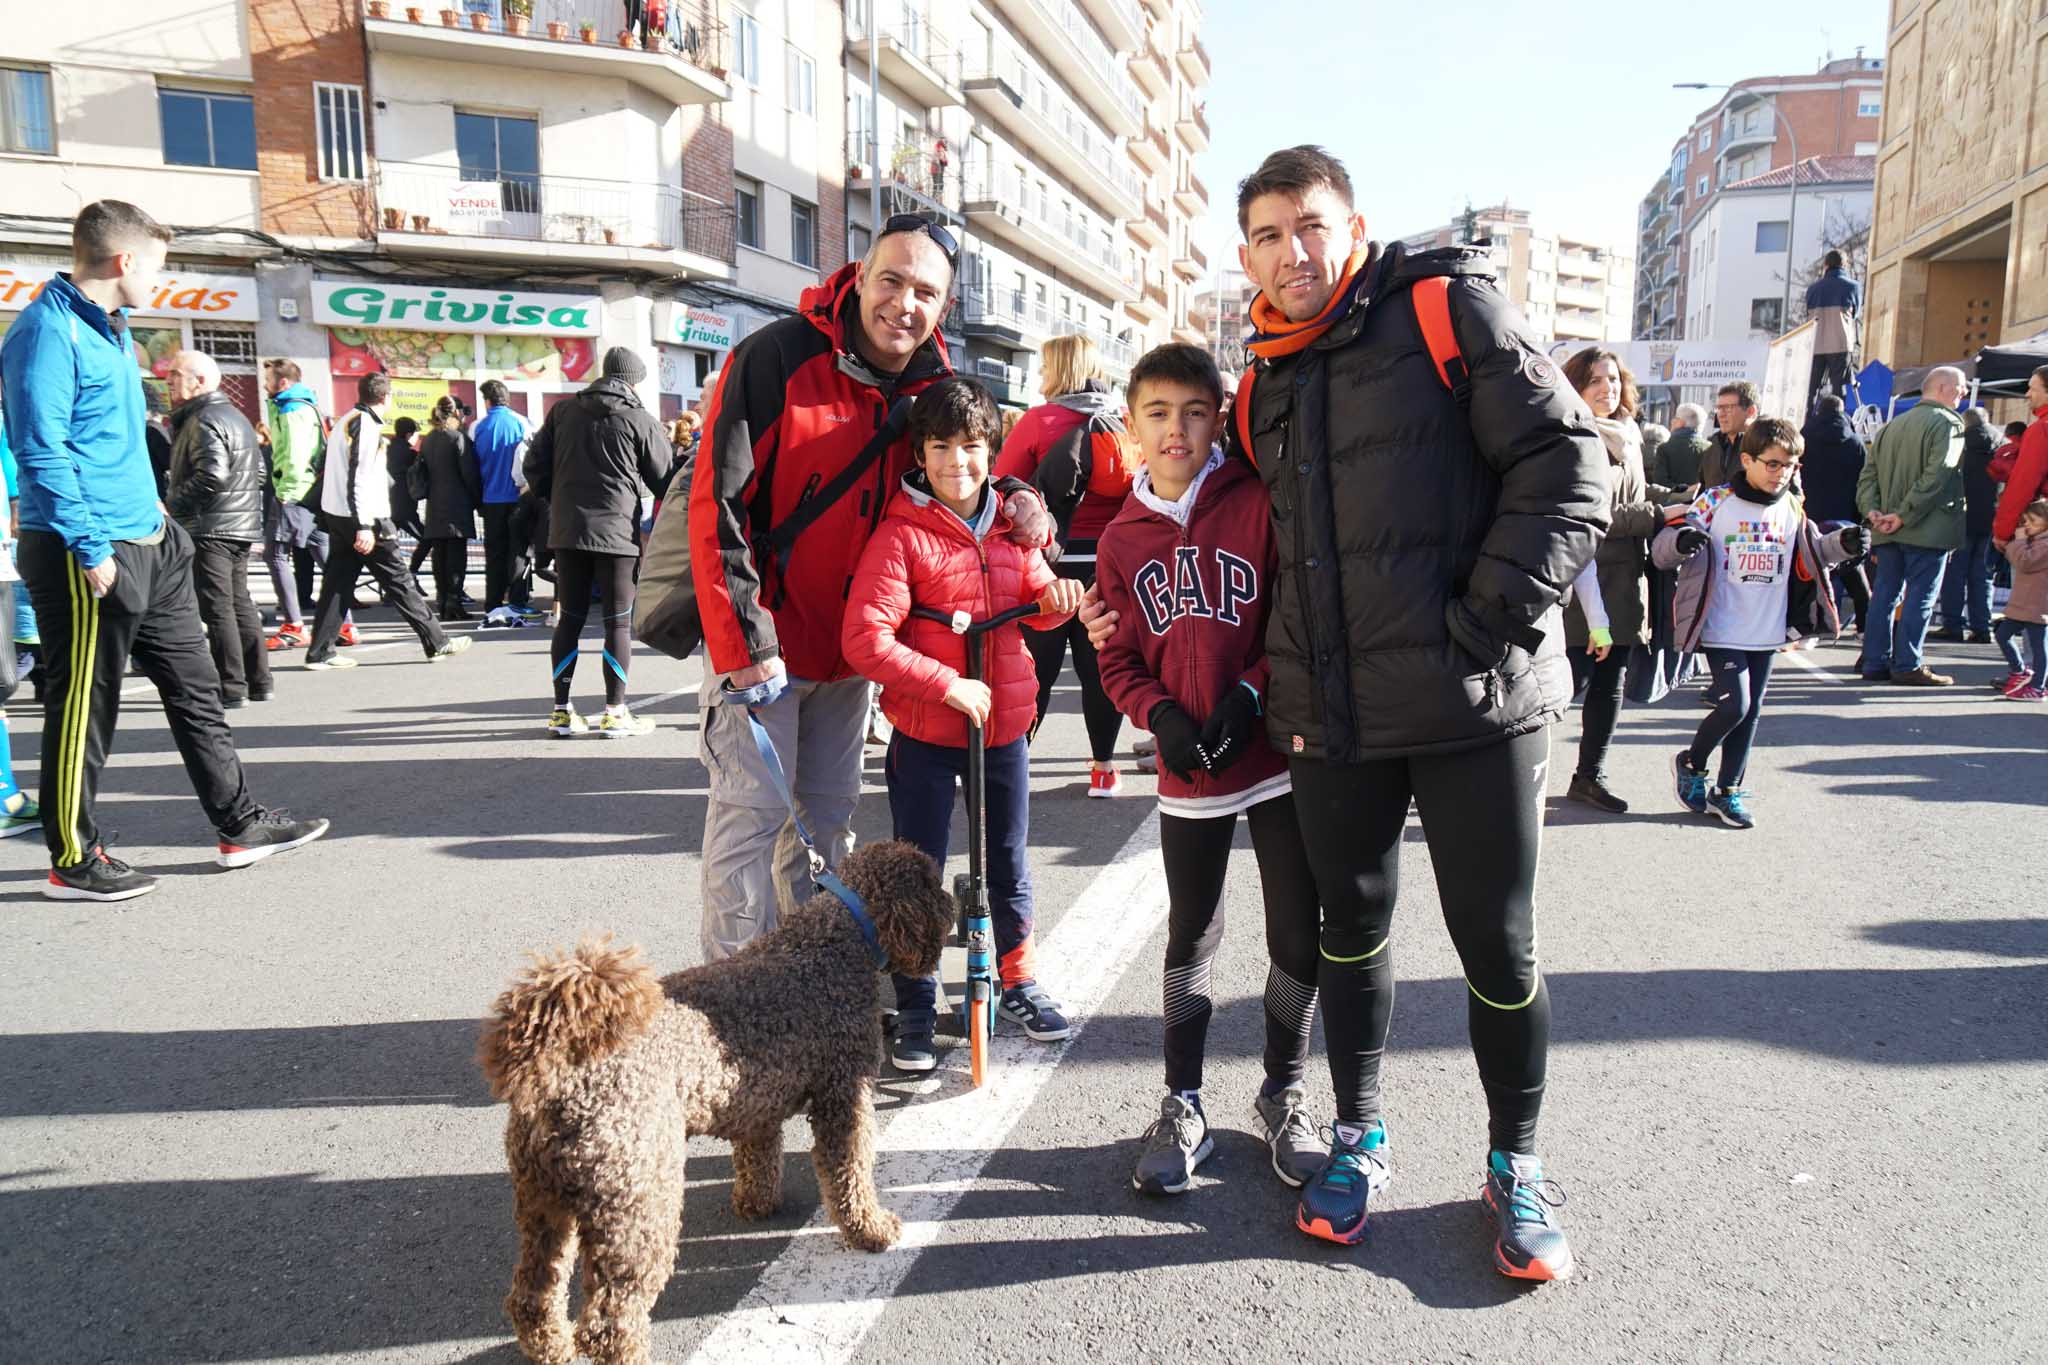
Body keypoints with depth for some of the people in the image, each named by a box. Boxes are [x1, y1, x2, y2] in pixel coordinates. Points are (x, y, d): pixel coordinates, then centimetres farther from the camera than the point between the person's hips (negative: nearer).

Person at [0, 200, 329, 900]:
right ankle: (74, 860, 15)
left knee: (194, 686, 13)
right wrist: (91, 551, -21)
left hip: (152, 544, 10)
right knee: (84, 707, 1)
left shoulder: (110, 326, 15)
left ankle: (240, 826, 23)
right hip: (90, 555, -10)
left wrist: (148, 505, 17)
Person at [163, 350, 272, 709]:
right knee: (241, 603, 14)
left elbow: (210, 476, -23)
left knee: (216, 608, -7)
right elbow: (260, 473, 22)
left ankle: (232, 689, -5)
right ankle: (259, 682, 18)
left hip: (210, 528, -10)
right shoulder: (236, 416, 19)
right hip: (242, 526, 10)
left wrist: (171, 505, -16)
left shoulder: (204, 421, -12)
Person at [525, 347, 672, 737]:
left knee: (570, 619, 11)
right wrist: (667, 441, 25)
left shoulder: (563, 412, 9)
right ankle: (615, 712, 4)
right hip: (617, 532, -4)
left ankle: (561, 711, 13)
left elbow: (535, 465, 9)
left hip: (567, 530, 4)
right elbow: (664, 477, 4)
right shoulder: (640, 420, -3)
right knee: (619, 622, 3)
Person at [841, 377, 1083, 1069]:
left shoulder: (1011, 523, 5)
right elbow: (864, 638, -20)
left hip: (1004, 725, 5)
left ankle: (1019, 984, 37)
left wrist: (1055, 598, -6)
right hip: (925, 733, -5)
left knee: (1010, 866, 17)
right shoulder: (901, 534, -12)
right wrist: (948, 685, -23)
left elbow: (1031, 602, 17)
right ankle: (915, 1011, 21)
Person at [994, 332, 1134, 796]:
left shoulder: (1039, 421, -5)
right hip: (1109, 563, 3)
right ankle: (1103, 767, 15)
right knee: (1100, 667, 9)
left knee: (1035, 666, 4)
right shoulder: (1126, 425, 6)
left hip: (1049, 558, -3)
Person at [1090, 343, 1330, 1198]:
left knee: (1300, 936, 5)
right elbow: (1118, 660, 7)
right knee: (1191, 938, 13)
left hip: (1277, 754, -2)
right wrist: (1162, 716, -10)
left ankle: (1283, 1096, 27)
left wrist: (1249, 693, -16)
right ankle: (1183, 1106, 27)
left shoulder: (1261, 504, -5)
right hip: (1187, 773, 2)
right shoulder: (1120, 540, 4)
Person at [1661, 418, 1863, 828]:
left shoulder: (1792, 509, 7)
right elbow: (1662, 547, -12)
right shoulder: (1716, 503, -8)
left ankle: (1727, 791, 21)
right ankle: (1691, 764, 13)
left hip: (1768, 633, 6)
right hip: (1722, 632, -5)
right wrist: (1681, 540, -34)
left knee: (1750, 713, 10)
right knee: (1734, 706, -13)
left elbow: (1813, 553, 19)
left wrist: (1843, 544, -1)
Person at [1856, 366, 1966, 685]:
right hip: (1928, 528, -7)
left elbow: (1868, 472, 9)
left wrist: (1871, 510, -1)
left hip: (1888, 530, 7)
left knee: (1884, 593, 10)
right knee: (1921, 596, -2)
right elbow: (1938, 475, -19)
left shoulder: (1893, 424, 15)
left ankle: (1874, 661, 12)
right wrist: (1905, 515, -19)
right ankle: (1908, 666, 0)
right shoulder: (1946, 423, -8)